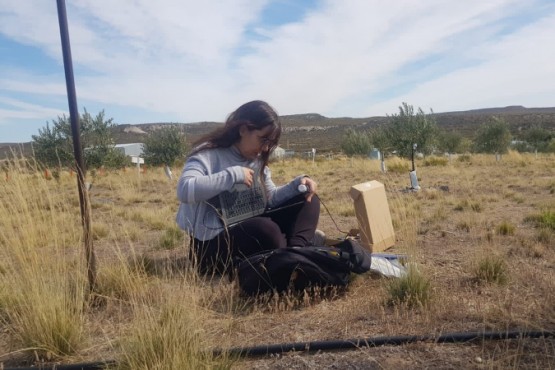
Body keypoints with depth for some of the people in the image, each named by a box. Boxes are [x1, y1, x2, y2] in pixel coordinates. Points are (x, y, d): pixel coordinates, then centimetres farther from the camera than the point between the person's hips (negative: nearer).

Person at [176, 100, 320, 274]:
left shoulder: (257, 161, 10)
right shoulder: (208, 154, -12)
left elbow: (271, 198, 11)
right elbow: (184, 190, -30)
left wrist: (298, 184, -7)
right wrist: (234, 174, -26)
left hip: (249, 232, 8)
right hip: (212, 244, -8)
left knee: (308, 201, 1)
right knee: (266, 229, -38)